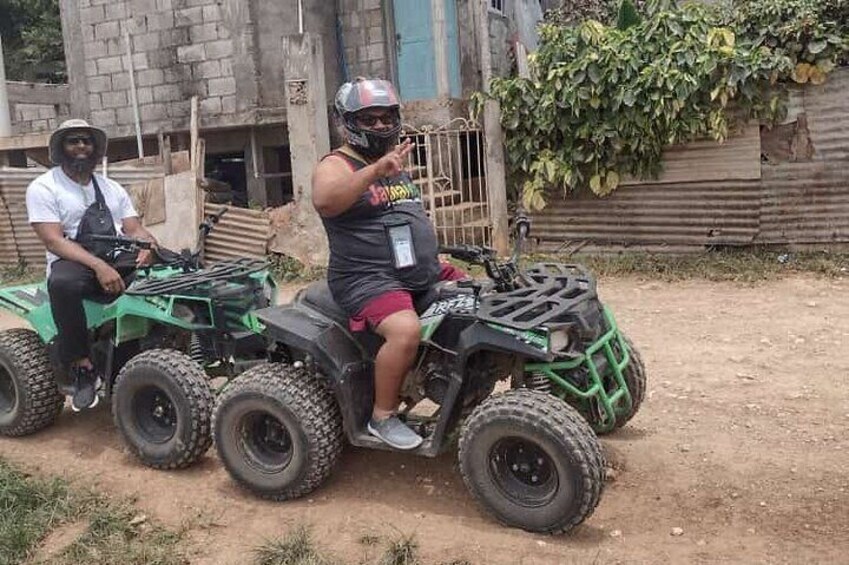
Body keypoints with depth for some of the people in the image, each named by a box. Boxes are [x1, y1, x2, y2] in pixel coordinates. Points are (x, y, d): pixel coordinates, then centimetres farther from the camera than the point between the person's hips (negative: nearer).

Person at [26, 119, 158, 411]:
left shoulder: (111, 188, 16)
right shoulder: (43, 188, -1)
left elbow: (135, 229, 7)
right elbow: (54, 241, -13)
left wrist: (147, 247, -19)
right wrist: (99, 266, -28)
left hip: (119, 261, 5)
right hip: (73, 263, -5)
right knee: (63, 282, -41)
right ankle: (82, 369, -28)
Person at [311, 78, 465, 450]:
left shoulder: (396, 166, 18)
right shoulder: (336, 166, -8)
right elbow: (323, 201, -32)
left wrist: (432, 252, 20)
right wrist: (375, 171, -42)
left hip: (425, 273, 9)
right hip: (369, 279, -9)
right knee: (406, 330, -34)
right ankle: (383, 415, -12)